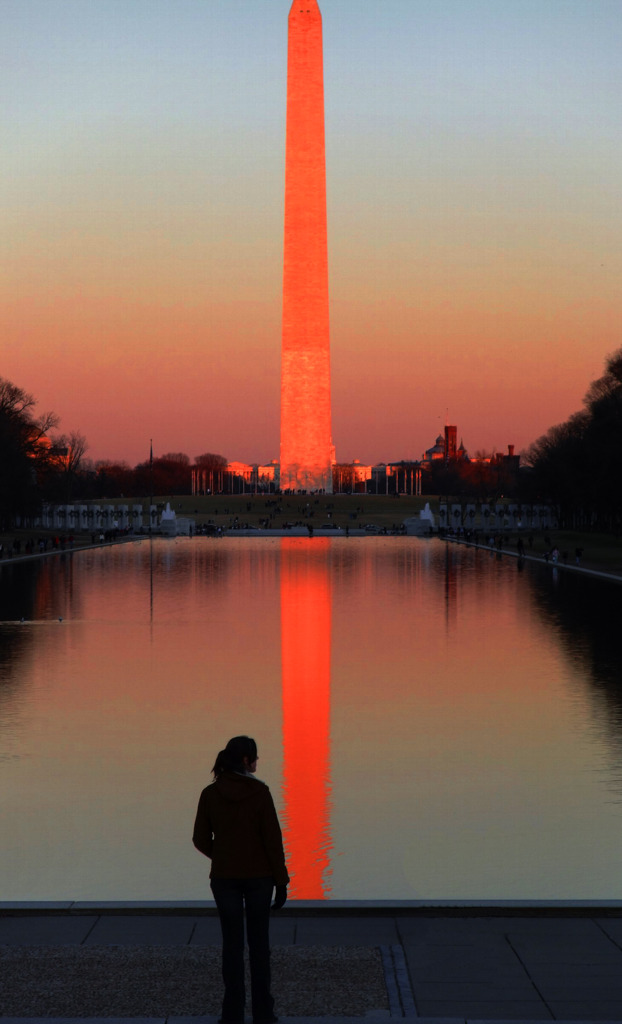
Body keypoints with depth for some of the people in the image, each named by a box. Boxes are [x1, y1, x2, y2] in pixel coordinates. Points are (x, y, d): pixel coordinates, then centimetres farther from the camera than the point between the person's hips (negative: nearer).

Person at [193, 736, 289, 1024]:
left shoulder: (209, 794, -5)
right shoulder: (259, 792, -12)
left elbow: (201, 839, 0)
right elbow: (273, 839, -12)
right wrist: (281, 882, -4)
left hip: (225, 876, 1)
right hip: (258, 875, -1)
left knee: (232, 943, 9)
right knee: (259, 940, 12)